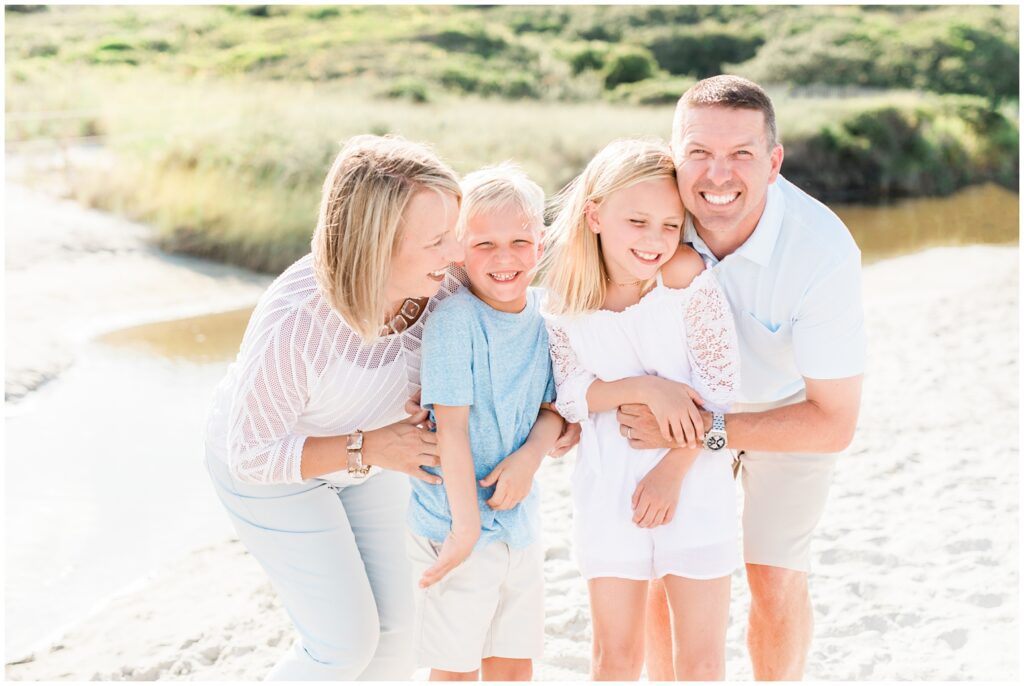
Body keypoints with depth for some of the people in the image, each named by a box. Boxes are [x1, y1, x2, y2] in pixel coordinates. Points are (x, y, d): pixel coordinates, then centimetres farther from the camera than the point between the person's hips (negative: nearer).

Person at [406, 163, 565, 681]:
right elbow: (451, 426, -19)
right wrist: (467, 525, -18)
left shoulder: (545, 314, -1)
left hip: (519, 521, 6)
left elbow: (553, 408, 7)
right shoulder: (455, 319, -19)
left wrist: (531, 454, -13)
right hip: (454, 522, -5)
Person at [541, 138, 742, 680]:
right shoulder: (568, 295, -5)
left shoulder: (687, 278, -14)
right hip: (608, 490, 2)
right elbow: (569, 395, -5)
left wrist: (671, 471, -13)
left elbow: (718, 388, -12)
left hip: (694, 486, -2)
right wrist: (645, 388, -20)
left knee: (701, 660, 7)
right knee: (615, 655, 13)